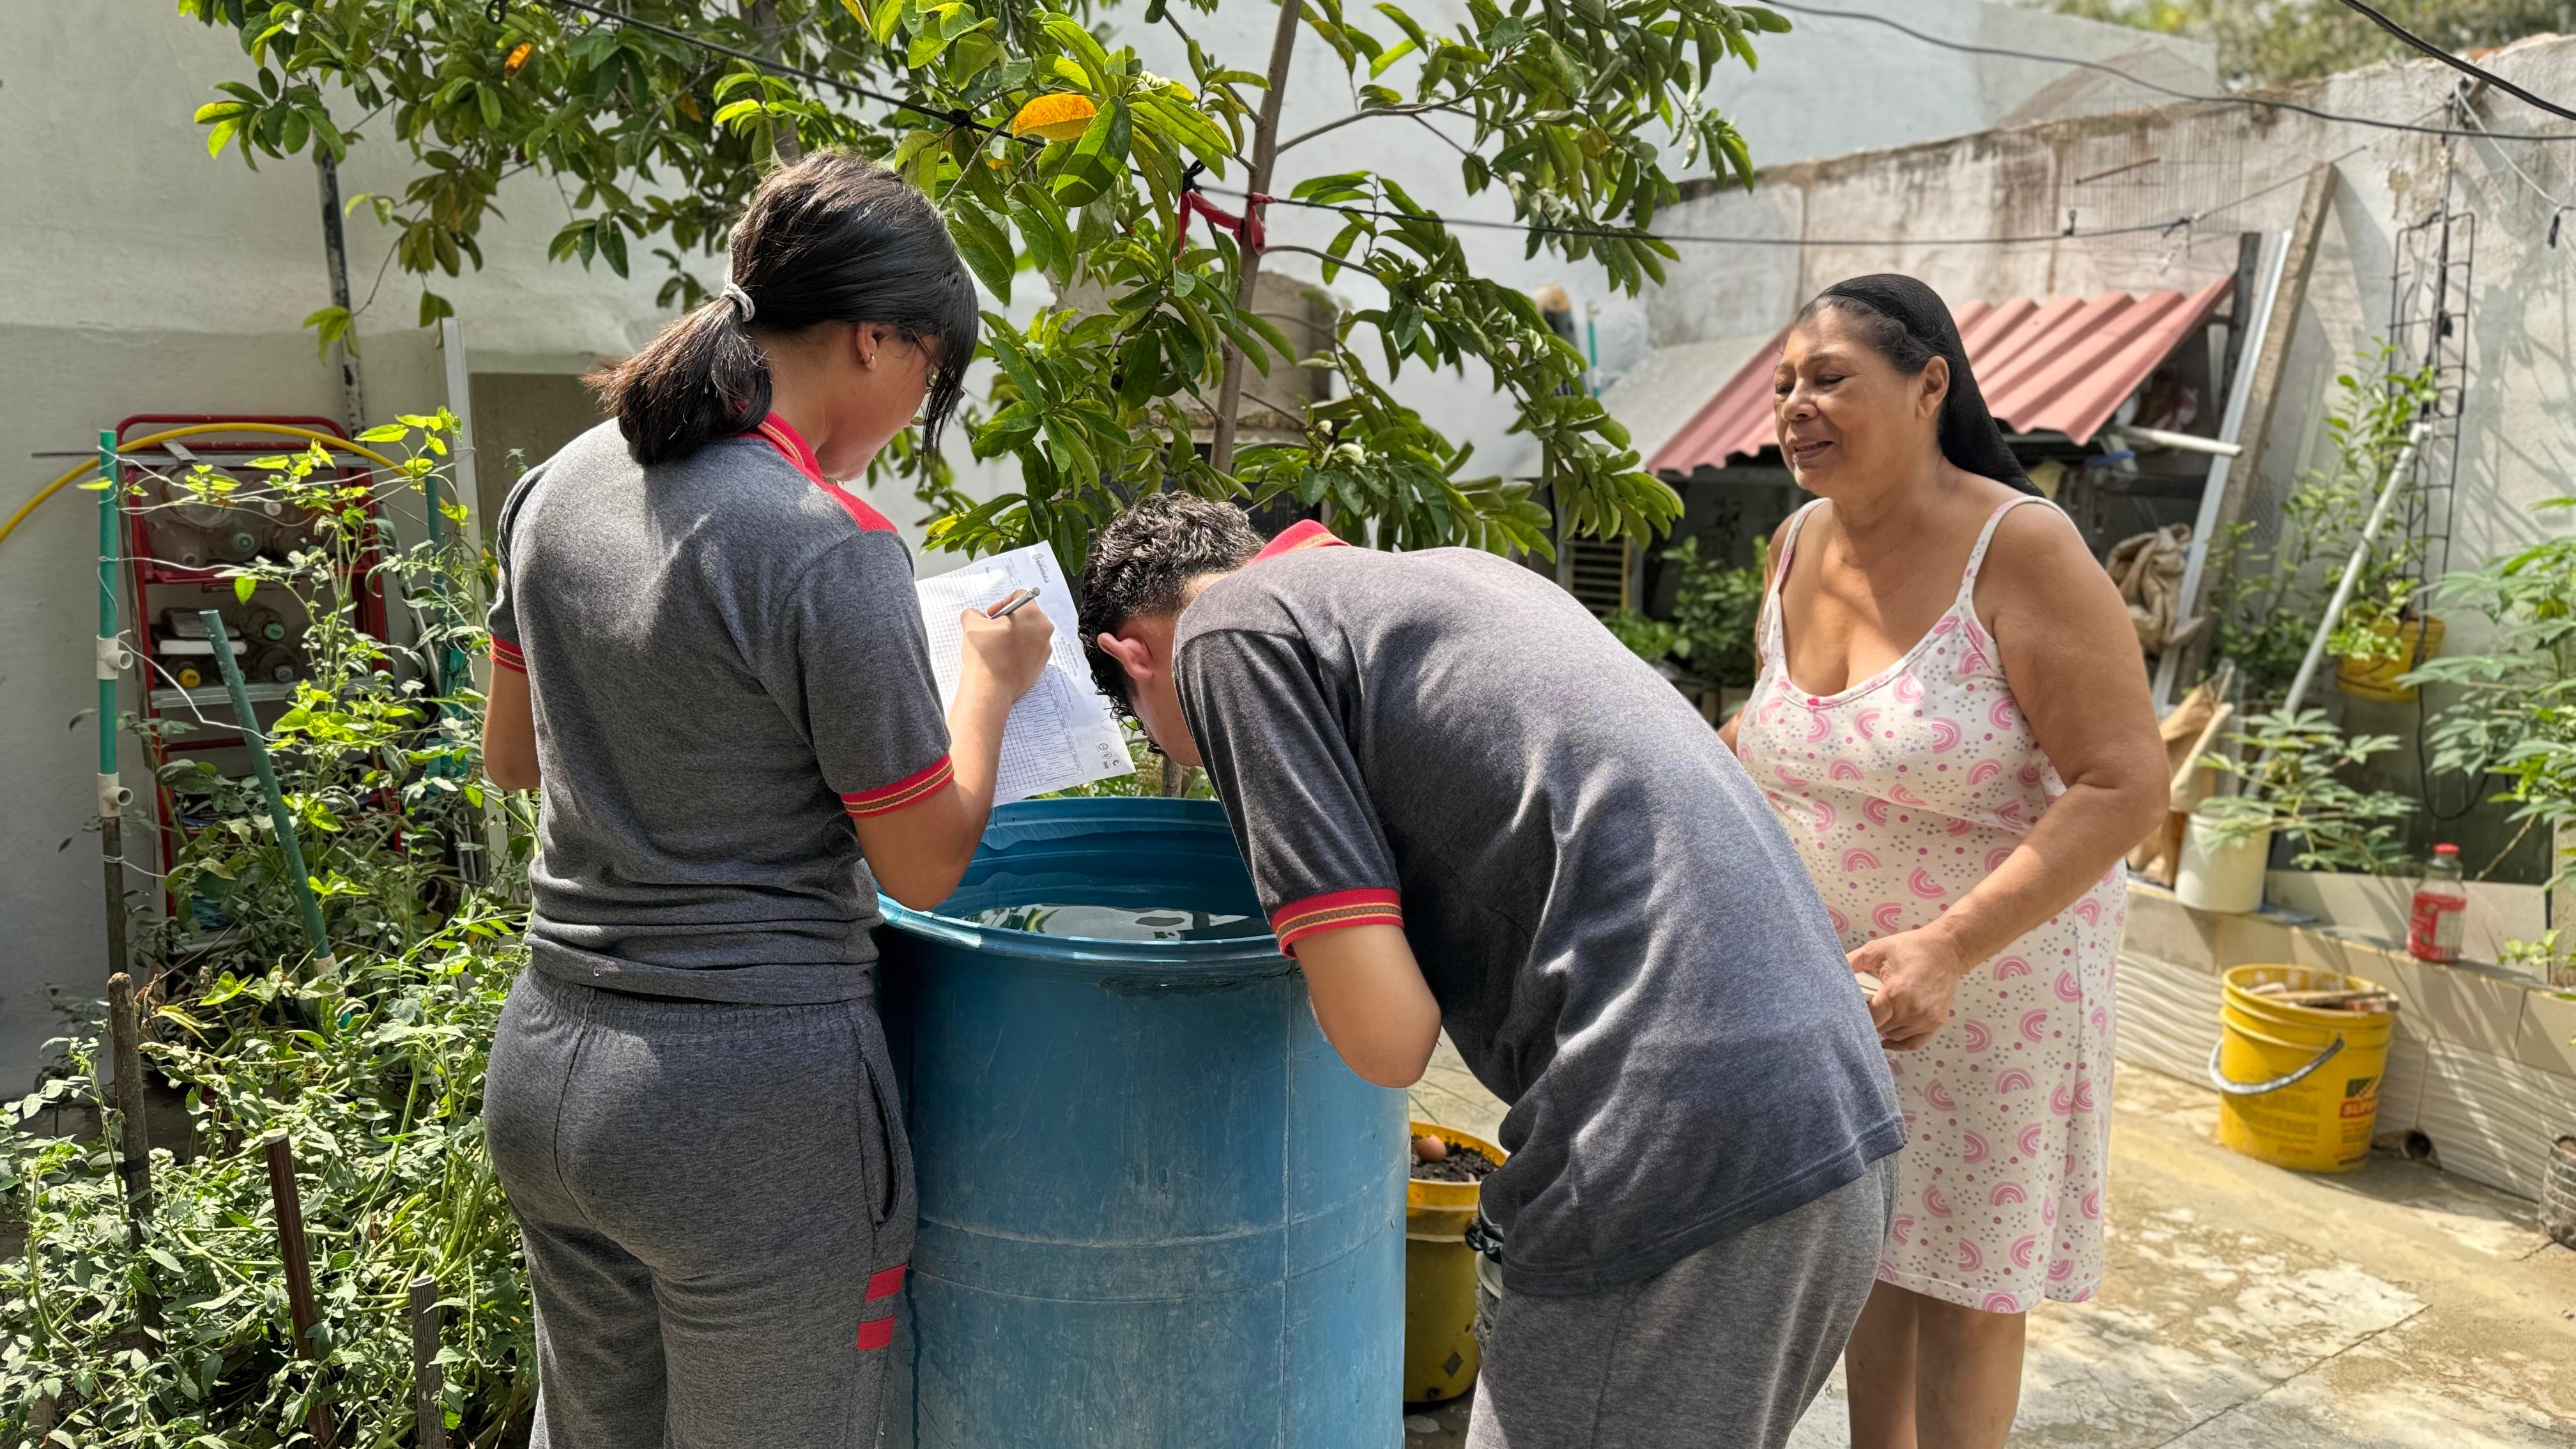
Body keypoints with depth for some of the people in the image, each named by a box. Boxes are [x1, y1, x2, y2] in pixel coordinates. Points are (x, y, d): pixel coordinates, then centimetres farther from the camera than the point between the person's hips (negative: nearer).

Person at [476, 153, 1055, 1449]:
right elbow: (926, 864, -12)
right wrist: (987, 685, 2)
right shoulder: (830, 545, -21)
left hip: (542, 1063, 7)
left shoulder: (562, 484, 2)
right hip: (750, 1113, -7)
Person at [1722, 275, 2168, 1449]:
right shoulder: (1798, 543, -2)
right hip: (1836, 961, 6)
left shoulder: (2018, 548, -22)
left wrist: (1949, 949, -33)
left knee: (1962, 1271, 9)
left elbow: (2127, 786, -25)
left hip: (1993, 964, -5)